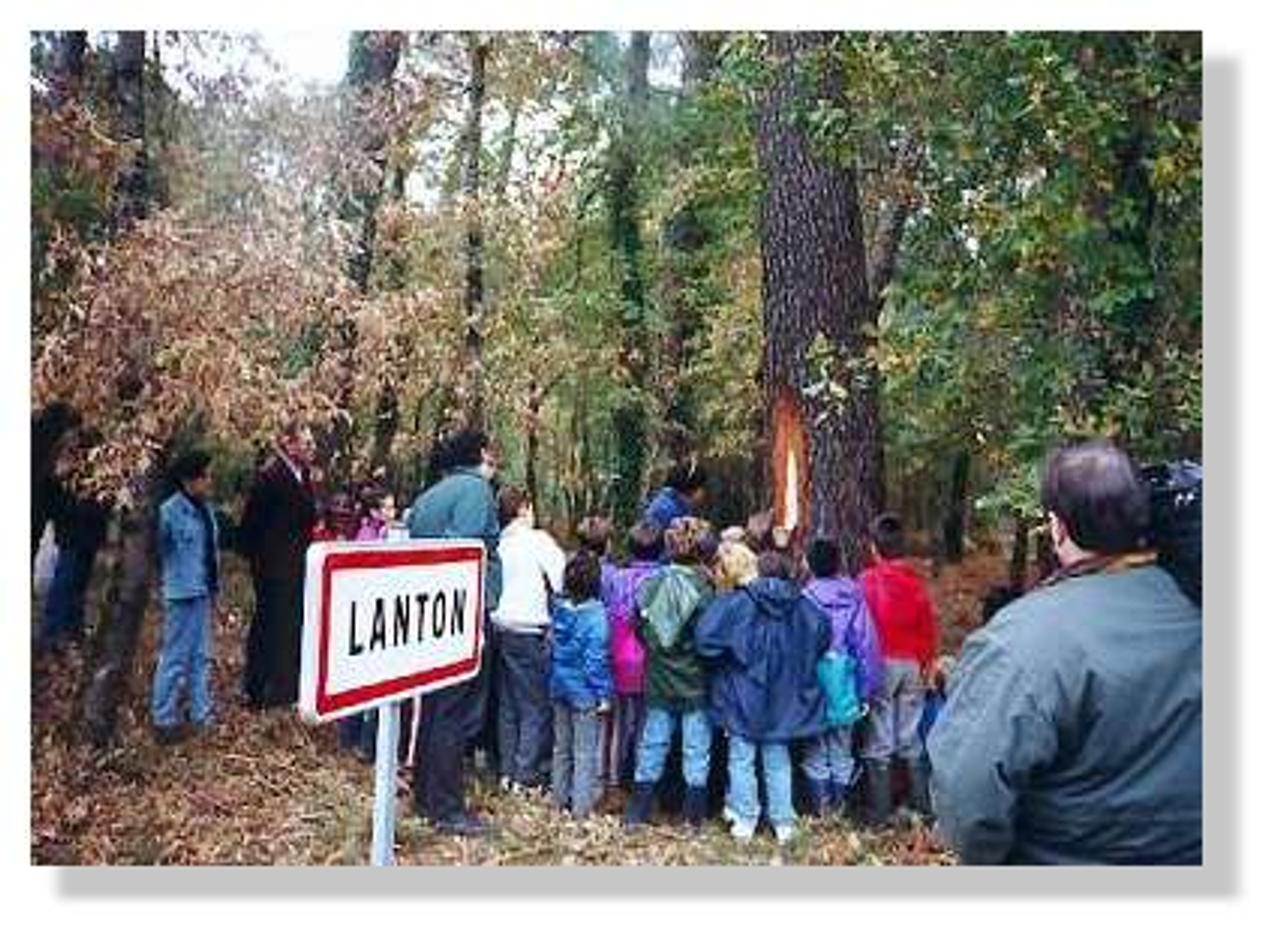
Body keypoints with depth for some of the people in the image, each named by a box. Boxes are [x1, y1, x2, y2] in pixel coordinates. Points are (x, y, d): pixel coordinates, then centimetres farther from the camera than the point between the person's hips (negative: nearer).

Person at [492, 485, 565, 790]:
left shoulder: (498, 544, 6)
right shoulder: (538, 539, -8)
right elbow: (561, 581, -11)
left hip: (501, 628, 6)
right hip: (529, 630, -6)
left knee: (508, 705, 14)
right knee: (536, 705, 3)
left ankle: (507, 771, 21)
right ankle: (525, 774, 4)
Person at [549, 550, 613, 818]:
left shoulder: (559, 609, -2)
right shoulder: (595, 614, -19)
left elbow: (552, 647, 7)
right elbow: (596, 658, -17)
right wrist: (603, 694, -10)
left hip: (560, 686, 6)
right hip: (585, 691, -6)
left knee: (562, 746, 18)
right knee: (585, 750, 5)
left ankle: (560, 798, 29)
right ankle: (581, 805, 10)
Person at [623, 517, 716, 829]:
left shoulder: (652, 584, -5)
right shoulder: (703, 587, -16)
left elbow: (641, 630, 3)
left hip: (659, 679, 3)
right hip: (695, 681, -3)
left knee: (652, 744, 14)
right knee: (696, 748, 9)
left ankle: (637, 812, 20)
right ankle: (694, 816, 16)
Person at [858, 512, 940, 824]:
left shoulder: (868, 580, -9)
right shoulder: (916, 581, 1)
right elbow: (929, 626, 6)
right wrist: (927, 660, 18)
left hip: (881, 664, -4)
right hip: (913, 664, 4)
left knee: (880, 740, 2)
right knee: (911, 737, 15)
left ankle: (880, 810, 6)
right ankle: (921, 803, 23)